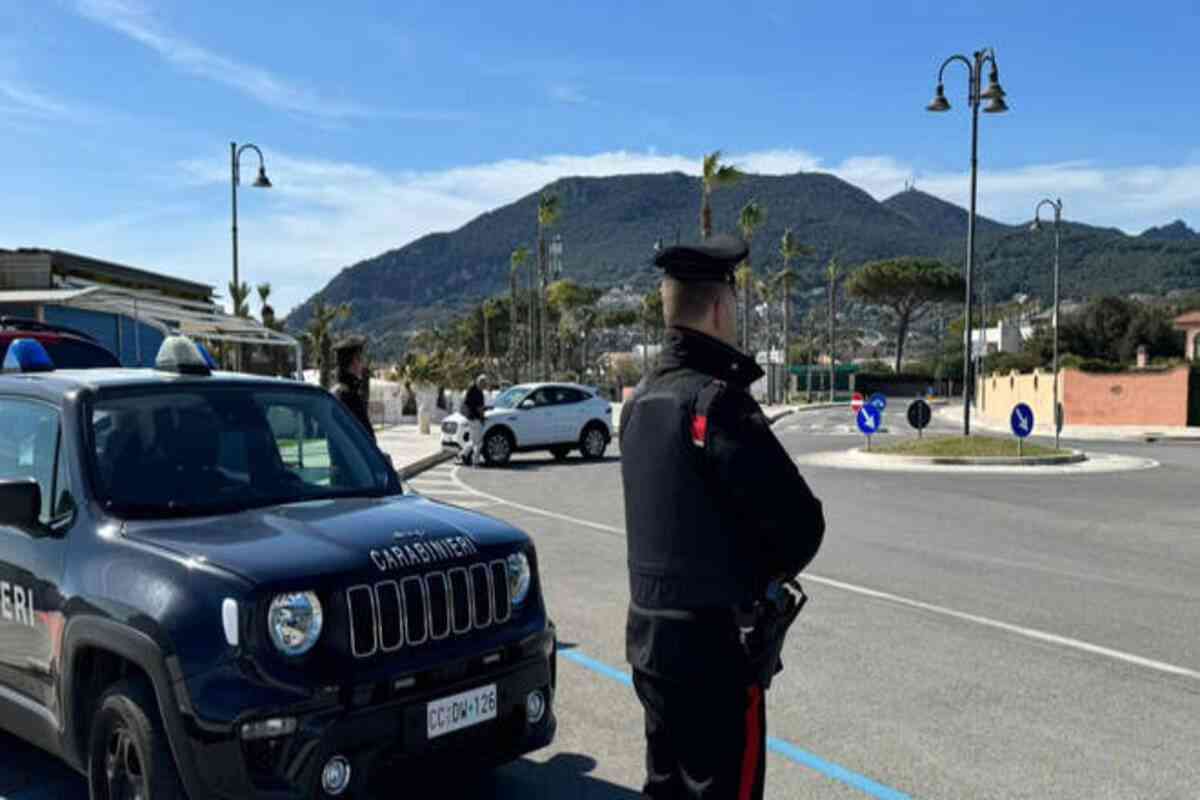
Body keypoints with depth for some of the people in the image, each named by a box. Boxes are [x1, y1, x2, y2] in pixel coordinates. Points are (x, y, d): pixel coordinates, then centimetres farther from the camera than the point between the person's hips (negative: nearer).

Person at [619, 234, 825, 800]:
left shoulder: (641, 400, 7)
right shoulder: (716, 400, -19)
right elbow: (800, 521, -20)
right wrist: (768, 574, -1)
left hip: (648, 631, 8)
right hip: (715, 640, -8)